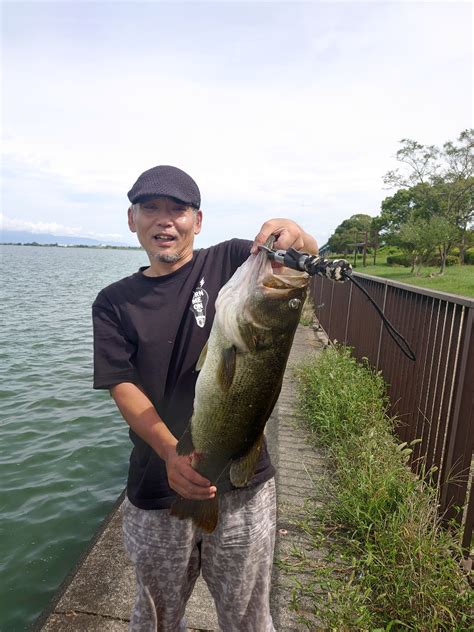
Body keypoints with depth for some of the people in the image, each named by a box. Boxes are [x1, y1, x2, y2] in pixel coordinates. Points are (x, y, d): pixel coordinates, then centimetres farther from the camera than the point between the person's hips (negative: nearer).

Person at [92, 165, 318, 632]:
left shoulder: (229, 262, -4)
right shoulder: (114, 303, -1)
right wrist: (172, 453, -25)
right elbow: (124, 388, -10)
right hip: (157, 489, 2)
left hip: (244, 486, -1)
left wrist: (294, 234, -38)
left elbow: (310, 257, -15)